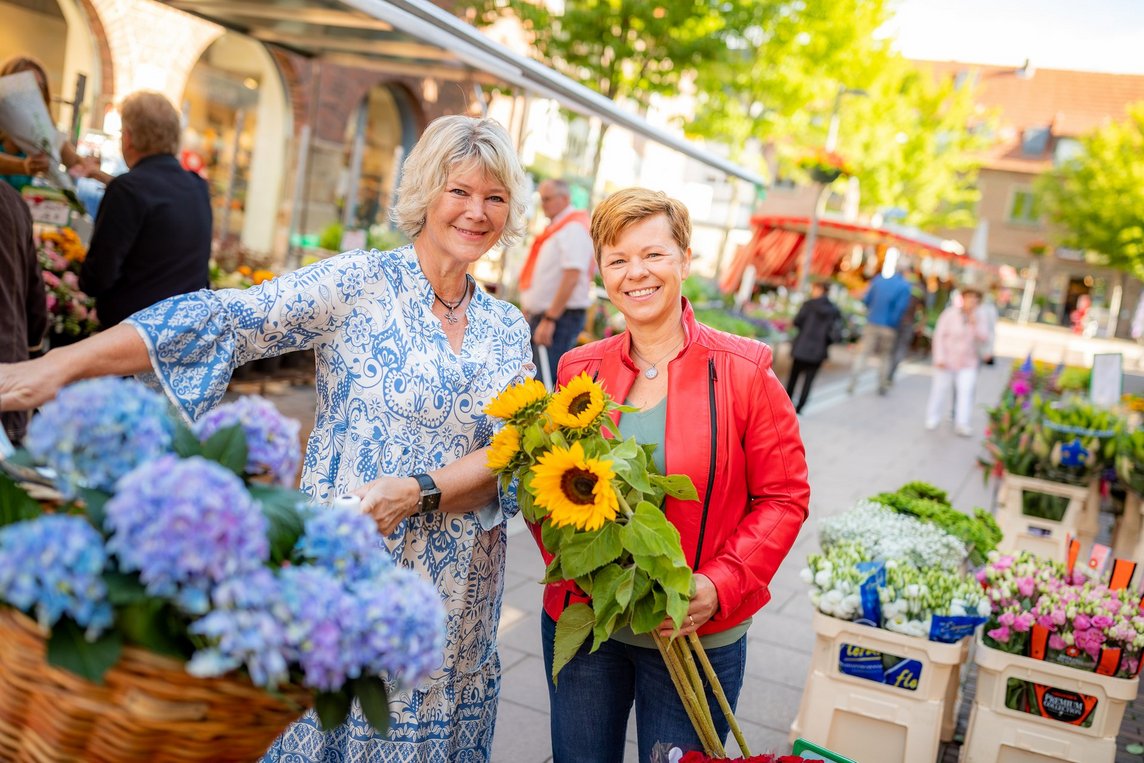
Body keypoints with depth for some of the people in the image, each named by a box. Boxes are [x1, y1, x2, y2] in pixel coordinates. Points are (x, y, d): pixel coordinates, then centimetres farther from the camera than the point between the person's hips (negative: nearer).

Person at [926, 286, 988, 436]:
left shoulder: (976, 318, 4)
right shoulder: (950, 314, -9)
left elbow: (983, 338, -3)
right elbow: (939, 335, -10)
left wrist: (975, 324, -18)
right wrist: (940, 358, -15)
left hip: (967, 362, 3)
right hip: (947, 360, -3)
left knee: (966, 391, -9)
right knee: (940, 389, 4)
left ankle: (962, 424, -9)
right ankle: (932, 419, 21)